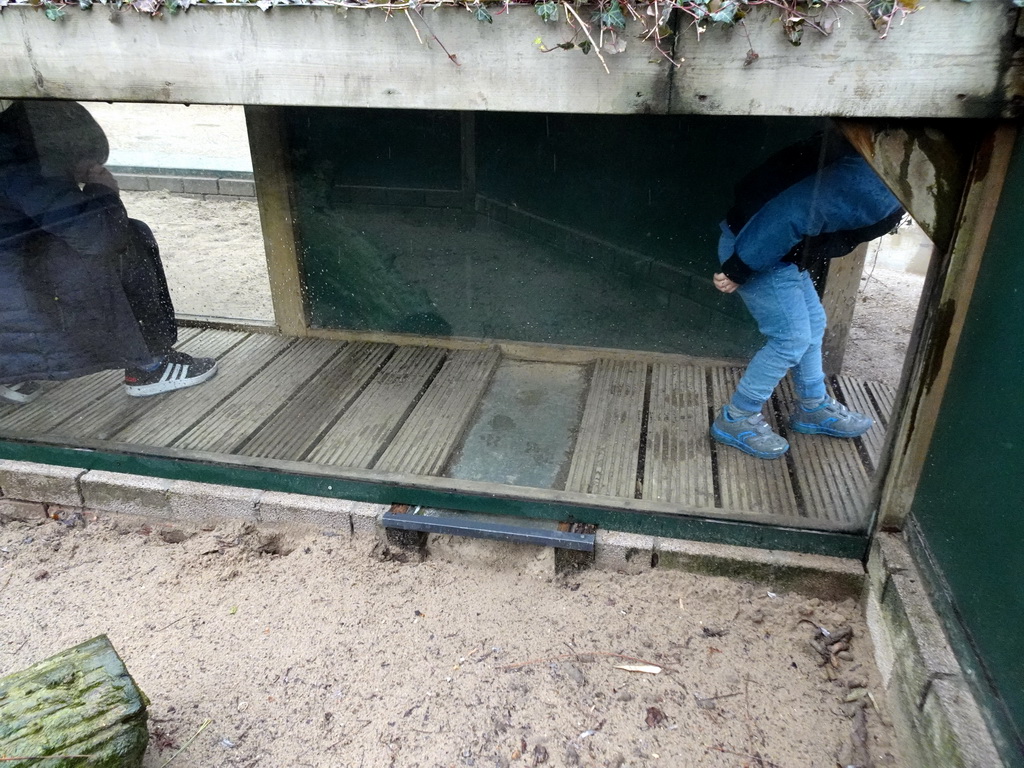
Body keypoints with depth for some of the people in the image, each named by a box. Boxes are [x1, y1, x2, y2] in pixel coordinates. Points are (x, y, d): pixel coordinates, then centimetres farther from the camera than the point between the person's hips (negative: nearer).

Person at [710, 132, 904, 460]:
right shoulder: (878, 192, -26)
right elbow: (792, 214, -30)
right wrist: (738, 271, -22)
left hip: (778, 246, 10)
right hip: (756, 249, -10)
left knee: (811, 324, 18)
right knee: (791, 338, -4)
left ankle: (812, 408, 33)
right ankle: (735, 419, 11)